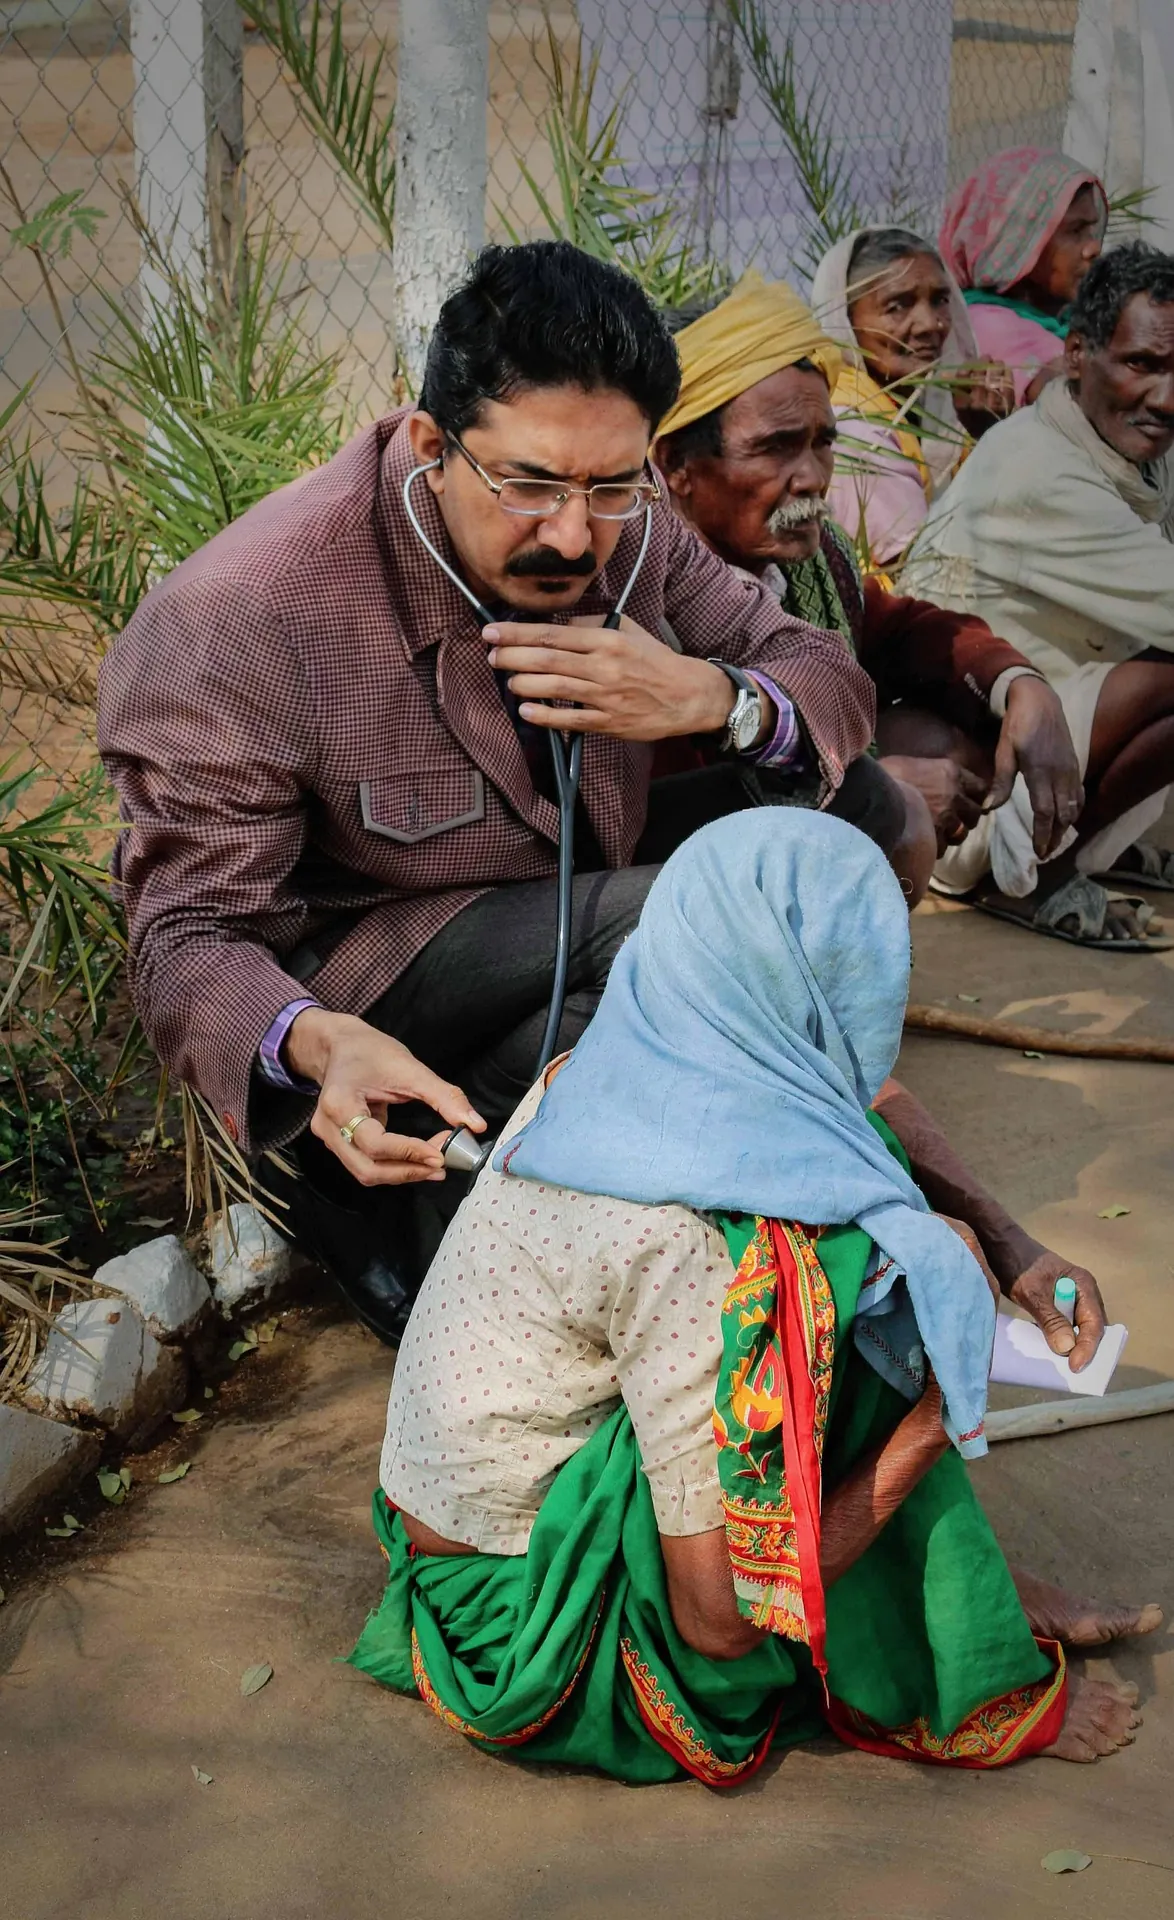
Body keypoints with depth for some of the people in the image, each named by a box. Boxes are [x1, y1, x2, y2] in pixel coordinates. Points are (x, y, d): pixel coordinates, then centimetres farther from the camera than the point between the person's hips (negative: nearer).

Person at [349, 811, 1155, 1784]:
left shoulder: (596, 1079, -5)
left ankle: (1008, 1600, 13)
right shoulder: (681, 1237, -29)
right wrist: (930, 1425, -15)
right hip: (521, 1624, -9)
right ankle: (982, 1698, 1)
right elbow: (722, 1616, -25)